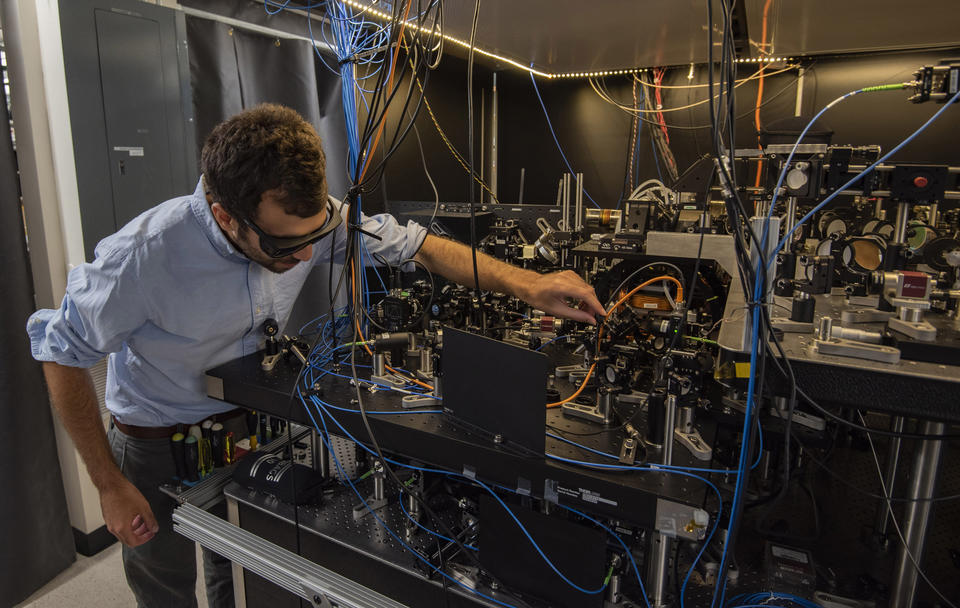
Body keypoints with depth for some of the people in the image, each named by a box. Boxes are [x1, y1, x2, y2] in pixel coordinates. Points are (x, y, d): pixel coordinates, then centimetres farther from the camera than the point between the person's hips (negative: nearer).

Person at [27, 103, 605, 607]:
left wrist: (526, 283, -21)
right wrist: (109, 484, -15)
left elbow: (418, 245, -14)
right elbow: (62, 353, -18)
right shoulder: (143, 256, -34)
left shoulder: (310, 218, -23)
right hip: (157, 445, -3)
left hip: (247, 422, 3)